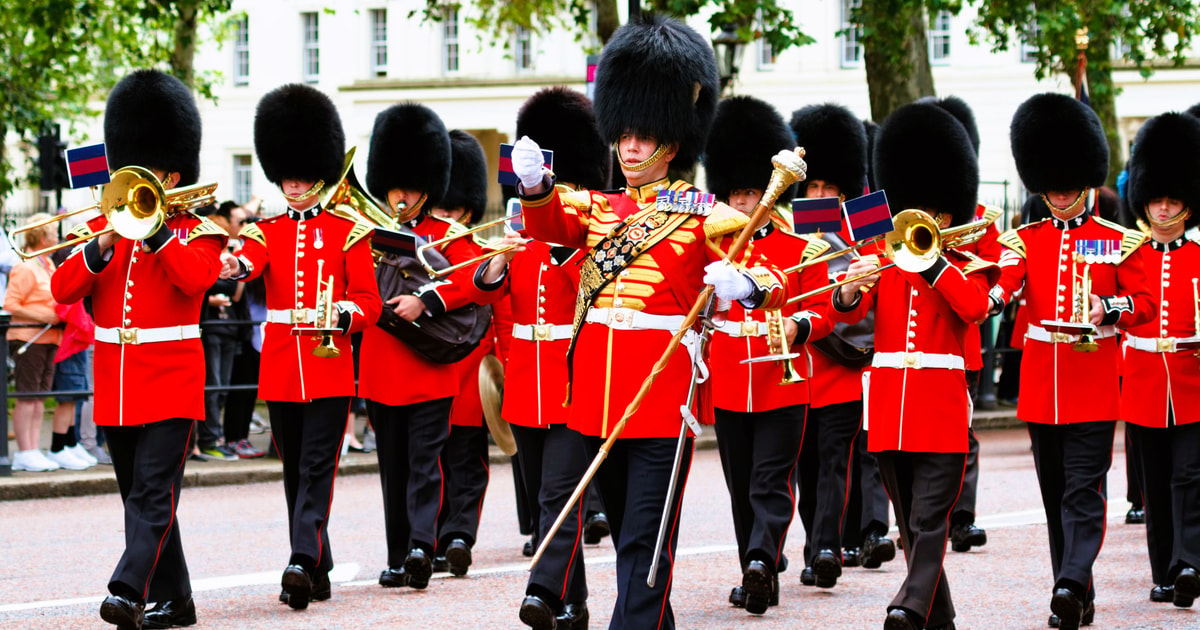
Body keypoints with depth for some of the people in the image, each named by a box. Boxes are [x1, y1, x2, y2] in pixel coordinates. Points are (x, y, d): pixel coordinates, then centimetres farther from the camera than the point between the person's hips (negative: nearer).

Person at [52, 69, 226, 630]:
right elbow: (63, 289, 1)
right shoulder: (102, 229, 12)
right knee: (138, 495, 9)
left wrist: (153, 228, -20)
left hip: (170, 382, -5)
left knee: (153, 492, -14)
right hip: (115, 385, 6)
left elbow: (197, 276, -21)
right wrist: (103, 246, -13)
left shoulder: (195, 232, 1)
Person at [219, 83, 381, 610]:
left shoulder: (348, 232, 3)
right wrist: (233, 266, -36)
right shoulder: (267, 231, 10)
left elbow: (369, 303, 0)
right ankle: (317, 574, 16)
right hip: (280, 368, 4)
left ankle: (302, 563, -22)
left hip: (329, 364, -4)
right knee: (295, 471, 8)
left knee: (316, 466, -12)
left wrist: (339, 314, -21)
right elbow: (251, 262, -12)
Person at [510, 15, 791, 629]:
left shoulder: (704, 215, 0)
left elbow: (774, 280, -6)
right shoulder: (598, 208, 14)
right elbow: (549, 222, -6)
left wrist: (744, 282, -30)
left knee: (644, 540, -8)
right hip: (596, 391, 5)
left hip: (664, 390, -5)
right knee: (624, 529, 16)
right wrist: (534, 182, -28)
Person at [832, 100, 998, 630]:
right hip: (889, 406, 4)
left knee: (928, 519, -13)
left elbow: (976, 308, -17)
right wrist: (850, 290, -27)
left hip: (940, 407, -4)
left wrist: (931, 259, -19)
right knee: (909, 522, 9)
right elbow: (847, 313, -4)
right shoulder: (884, 263, 12)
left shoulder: (964, 268, 5)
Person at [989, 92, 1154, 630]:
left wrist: (1108, 308, -18)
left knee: (1083, 489, -12)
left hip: (1093, 382, -3)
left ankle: (1072, 582, -23)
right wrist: (991, 297, -31)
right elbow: (1006, 284, -7)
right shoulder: (1025, 239, 8)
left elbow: (1144, 304, 2)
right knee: (1055, 492, 8)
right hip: (1041, 383, 4)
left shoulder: (1119, 242, 2)